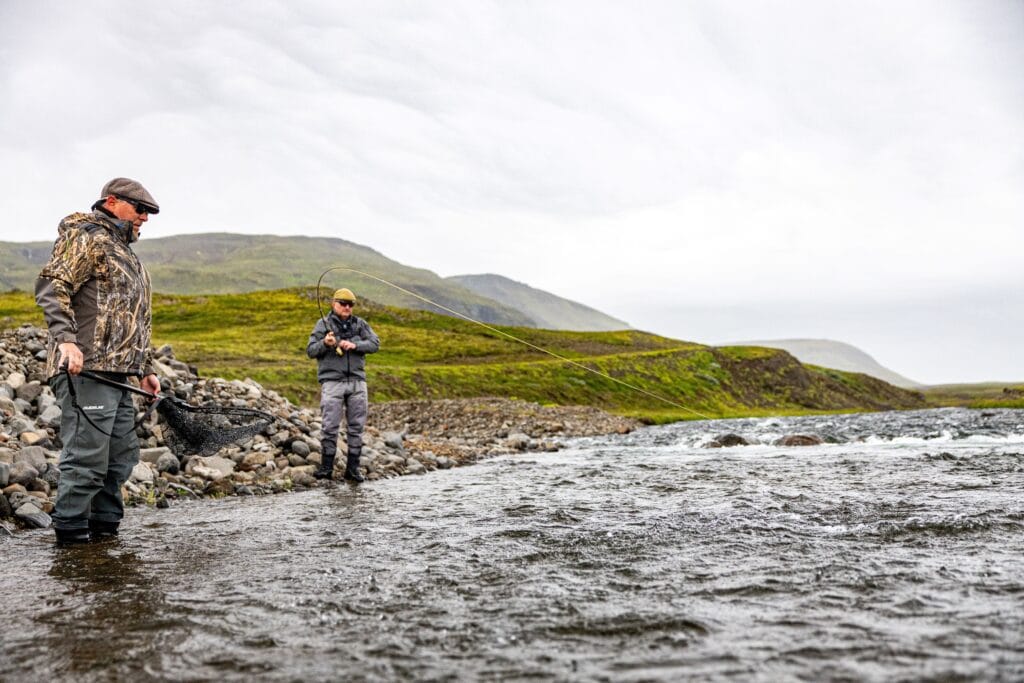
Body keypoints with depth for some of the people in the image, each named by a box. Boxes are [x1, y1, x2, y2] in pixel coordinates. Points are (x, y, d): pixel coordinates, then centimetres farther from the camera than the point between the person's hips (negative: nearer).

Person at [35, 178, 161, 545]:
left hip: (116, 375, 10)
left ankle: (104, 528, 22)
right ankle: (71, 531, 2)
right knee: (87, 455, -8)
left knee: (121, 456, 12)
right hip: (85, 369, -10)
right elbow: (51, 287, -16)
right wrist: (66, 339, -28)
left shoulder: (124, 251, 27)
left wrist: (145, 369, 26)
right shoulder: (85, 236, -2)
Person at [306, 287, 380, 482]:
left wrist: (355, 345, -14)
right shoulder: (324, 324, 5)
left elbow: (375, 344, 2)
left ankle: (352, 468, 11)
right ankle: (326, 466, 5)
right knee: (330, 426, -5)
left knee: (356, 426, 3)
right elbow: (310, 351, 2)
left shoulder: (360, 324, 11)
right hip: (332, 381, -3)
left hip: (357, 380, 3)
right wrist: (325, 343, -18)